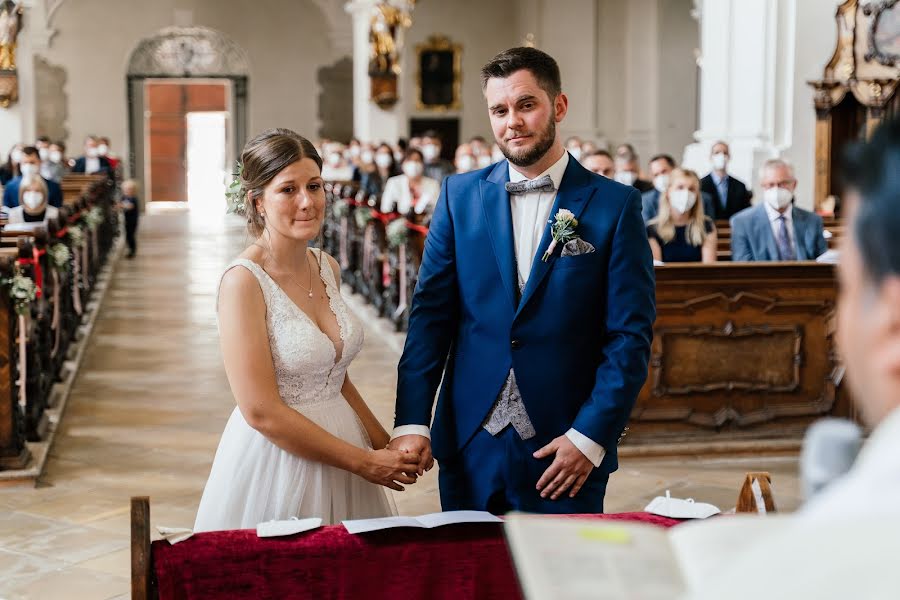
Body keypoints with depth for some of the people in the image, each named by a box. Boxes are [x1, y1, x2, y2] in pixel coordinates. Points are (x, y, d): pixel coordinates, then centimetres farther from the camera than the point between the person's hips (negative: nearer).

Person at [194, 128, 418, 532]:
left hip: (340, 443, 7)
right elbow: (261, 412, -20)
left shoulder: (327, 268, 4)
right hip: (276, 458, -6)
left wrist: (387, 447, 5)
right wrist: (365, 462, -15)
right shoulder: (243, 281, -17)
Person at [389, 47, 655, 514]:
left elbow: (631, 334, -5)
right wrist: (411, 421, -7)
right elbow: (431, 313, 1)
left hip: (566, 450, -2)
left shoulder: (615, 205, -3)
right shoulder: (460, 195, 4)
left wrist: (591, 435, -13)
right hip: (468, 445, 2)